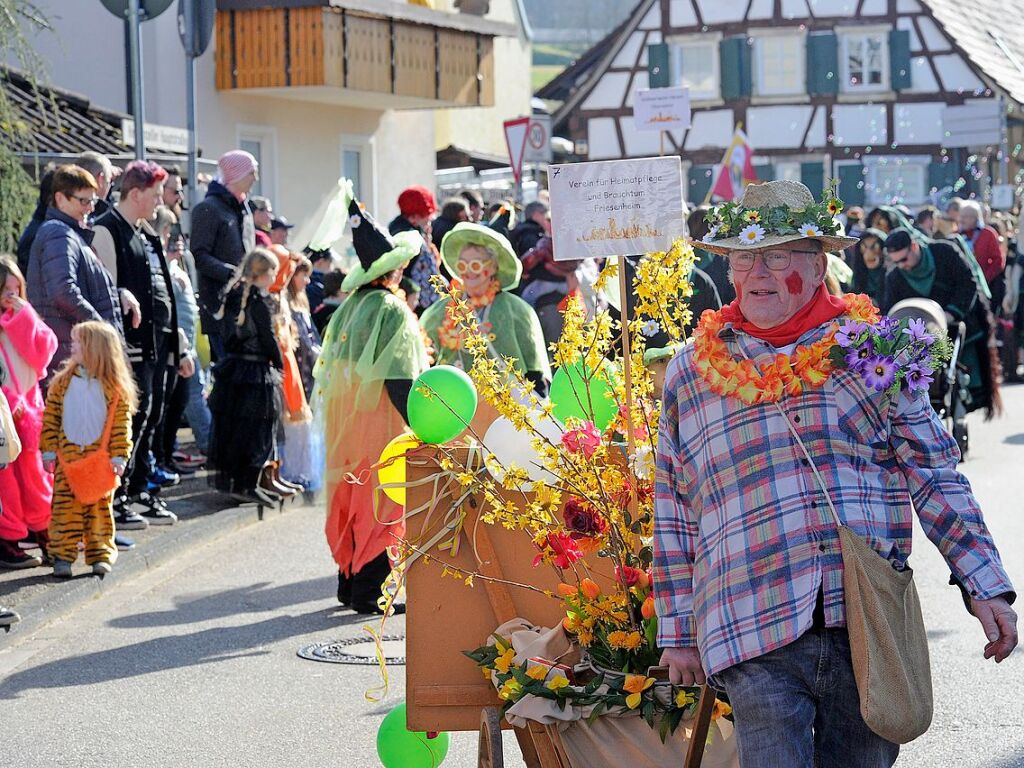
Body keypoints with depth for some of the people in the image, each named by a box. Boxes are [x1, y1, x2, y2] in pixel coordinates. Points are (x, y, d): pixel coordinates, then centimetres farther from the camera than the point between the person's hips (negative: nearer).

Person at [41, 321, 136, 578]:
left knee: (100, 507, 5)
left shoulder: (115, 387, -2)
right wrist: (49, 451, -1)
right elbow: (50, 419, 5)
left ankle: (101, 554, 11)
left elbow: (122, 424, -2)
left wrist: (119, 456, -8)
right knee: (65, 506, 0)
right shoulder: (62, 382, 4)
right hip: (67, 457, 1)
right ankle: (62, 555, 3)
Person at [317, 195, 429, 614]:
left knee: (352, 497, 14)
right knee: (381, 504, -2)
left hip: (345, 418, 8)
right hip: (380, 421, -8)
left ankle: (349, 581, 19)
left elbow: (329, 367, 13)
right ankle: (369, 590, -2)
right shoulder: (393, 312, -14)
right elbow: (402, 380, -18)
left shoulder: (349, 307, 8)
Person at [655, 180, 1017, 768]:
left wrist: (986, 586, 1)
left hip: (871, 628, 1)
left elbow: (935, 476, 8)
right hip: (755, 637, 0)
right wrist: (678, 633, 13)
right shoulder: (691, 372, 10)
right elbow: (675, 518, 14)